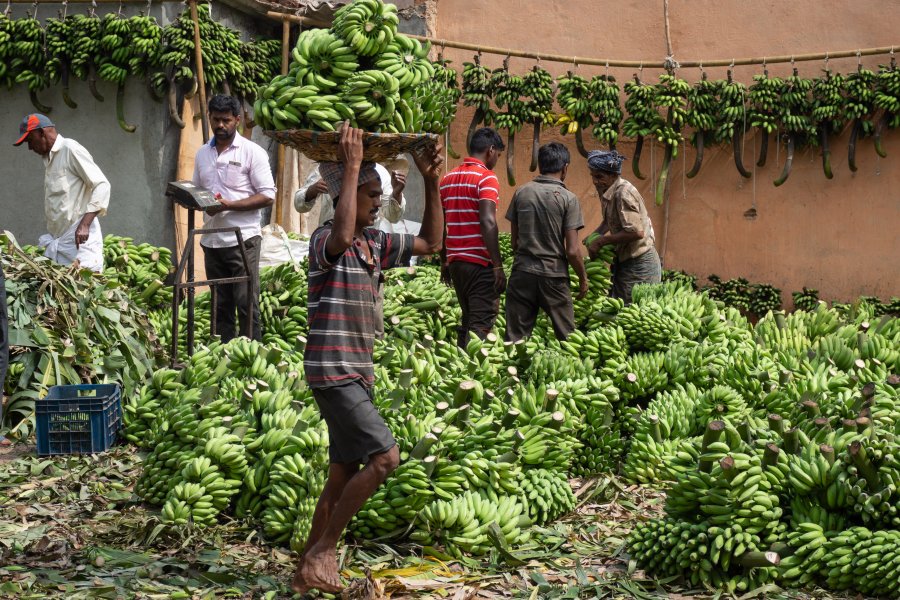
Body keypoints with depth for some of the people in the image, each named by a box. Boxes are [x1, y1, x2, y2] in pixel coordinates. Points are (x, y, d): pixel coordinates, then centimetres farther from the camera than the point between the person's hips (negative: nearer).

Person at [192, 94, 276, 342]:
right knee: (220, 307, 9)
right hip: (212, 240, 6)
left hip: (243, 240, -5)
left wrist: (228, 205, -16)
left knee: (247, 306, -6)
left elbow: (267, 196, -7)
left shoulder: (252, 152, -2)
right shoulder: (203, 153, 15)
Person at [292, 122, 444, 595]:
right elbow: (342, 237, -38)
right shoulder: (325, 240, -13)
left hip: (357, 373, 9)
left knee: (344, 475, 12)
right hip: (333, 371, -9)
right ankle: (324, 549, -4)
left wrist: (431, 182, 10)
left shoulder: (376, 244, 11)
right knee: (384, 456, -17)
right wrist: (351, 167, -31)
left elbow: (430, 243, 20)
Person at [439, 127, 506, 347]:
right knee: (481, 325, -4)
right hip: (480, 263, -7)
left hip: (455, 261, 7)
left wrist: (444, 261, 21)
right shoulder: (486, 177, -9)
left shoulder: (448, 179, 13)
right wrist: (498, 265, -18)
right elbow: (487, 222, -19)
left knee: (468, 320, 18)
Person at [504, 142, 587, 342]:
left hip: (522, 272, 3)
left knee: (515, 336, 6)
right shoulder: (568, 198, -7)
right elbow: (572, 250, -9)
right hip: (554, 275, -3)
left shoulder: (521, 193, 3)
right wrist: (583, 278, 5)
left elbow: (514, 241, 10)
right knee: (567, 336, 9)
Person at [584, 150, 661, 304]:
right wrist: (594, 236, 4)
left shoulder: (624, 193, -23)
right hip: (624, 260, 9)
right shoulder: (607, 190, 4)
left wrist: (600, 241, -23)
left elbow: (636, 232, -29)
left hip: (639, 263, -9)